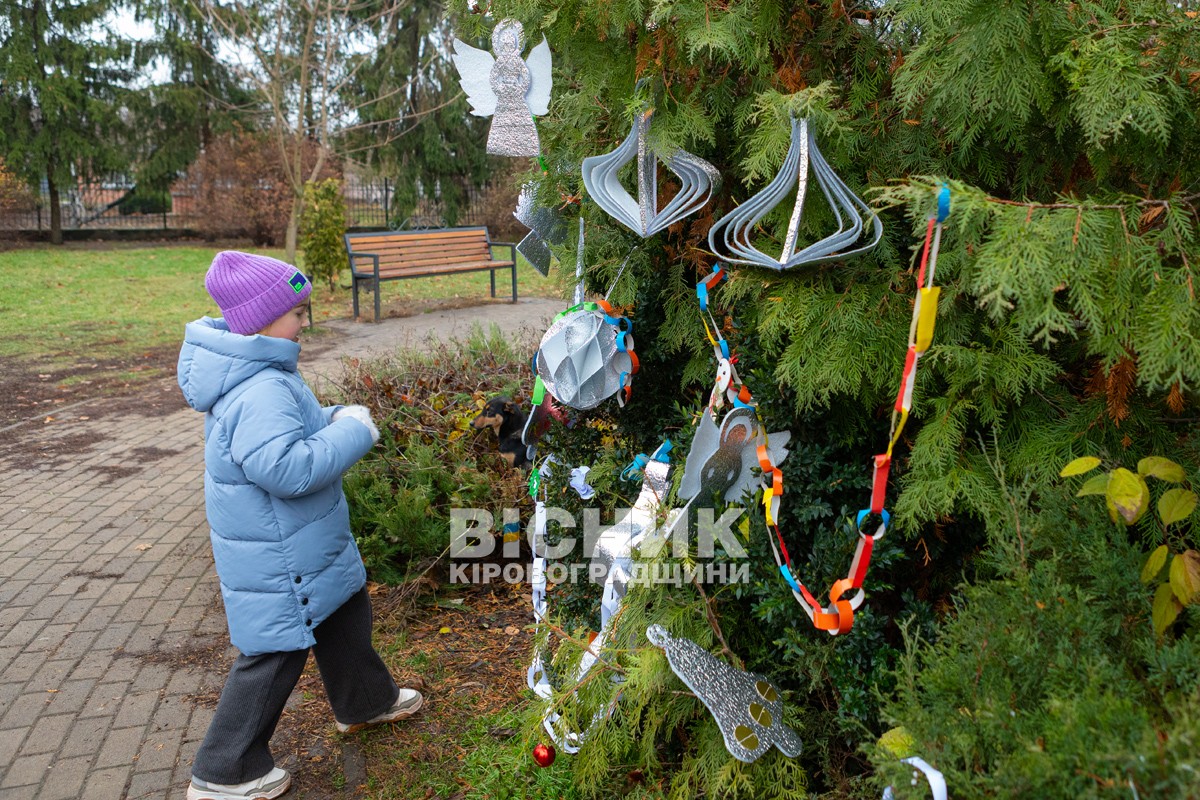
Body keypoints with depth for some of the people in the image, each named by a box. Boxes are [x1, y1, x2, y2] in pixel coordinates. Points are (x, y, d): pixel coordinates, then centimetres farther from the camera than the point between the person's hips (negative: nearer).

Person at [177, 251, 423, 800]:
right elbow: (286, 467, -38)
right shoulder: (261, 393, -30)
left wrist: (333, 420, 3)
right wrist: (353, 432, -27)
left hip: (306, 546, 11)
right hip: (276, 560, -11)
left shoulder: (261, 375, 4)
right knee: (275, 655, 5)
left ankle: (365, 701, 49)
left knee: (345, 614, 26)